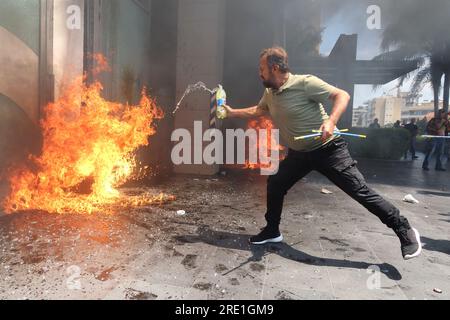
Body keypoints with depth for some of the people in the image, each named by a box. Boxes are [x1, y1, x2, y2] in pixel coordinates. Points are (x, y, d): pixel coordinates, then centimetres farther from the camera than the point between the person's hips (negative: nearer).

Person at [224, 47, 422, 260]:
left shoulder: (304, 83, -19)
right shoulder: (269, 93, 4)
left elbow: (342, 95, -18)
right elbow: (258, 110, 25)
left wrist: (331, 121, -34)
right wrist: (233, 112, 21)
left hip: (328, 149, -7)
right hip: (299, 153, 7)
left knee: (360, 191, -8)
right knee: (274, 185, 6)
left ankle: (405, 231, 8)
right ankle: (272, 231, 24)